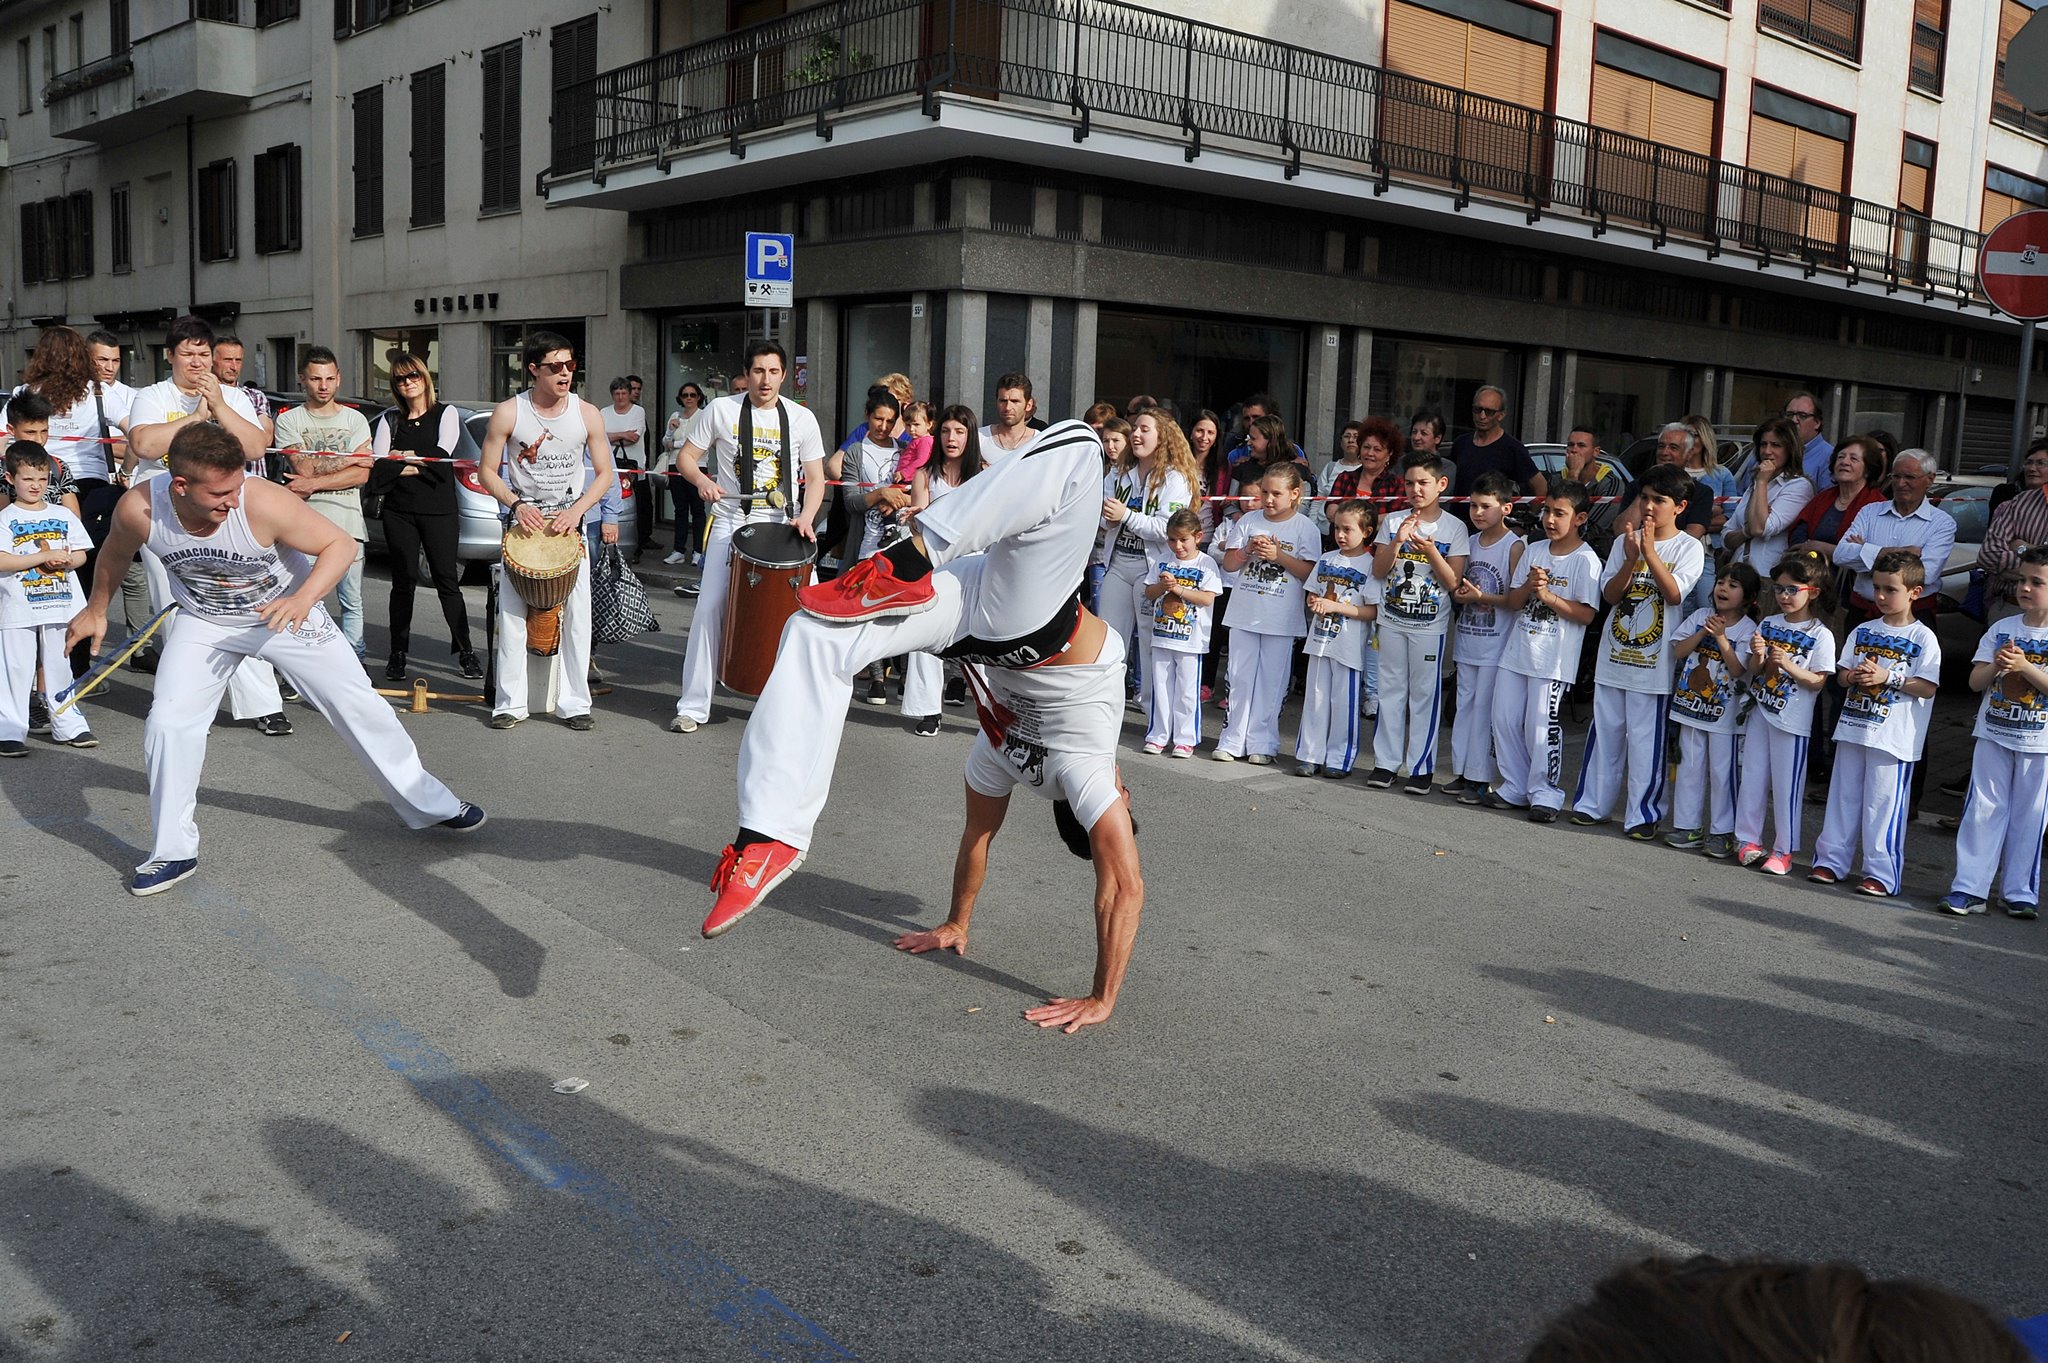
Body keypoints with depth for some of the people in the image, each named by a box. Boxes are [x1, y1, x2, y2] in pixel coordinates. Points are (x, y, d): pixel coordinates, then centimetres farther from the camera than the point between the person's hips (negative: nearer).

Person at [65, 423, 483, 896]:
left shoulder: (264, 502, -35)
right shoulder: (139, 509, -25)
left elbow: (340, 543, -25)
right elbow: (115, 552, -1)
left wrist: (303, 599, -40)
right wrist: (96, 609, 14)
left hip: (286, 614, -2)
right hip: (204, 623, 2)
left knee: (359, 707, 1)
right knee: (168, 723, -11)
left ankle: (432, 806, 19)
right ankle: (174, 852, 7)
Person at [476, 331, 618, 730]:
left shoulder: (587, 414, -2)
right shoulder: (508, 413, -6)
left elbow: (604, 473, 3)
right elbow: (487, 471, -1)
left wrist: (577, 510, -12)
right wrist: (516, 504, -17)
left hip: (570, 522, 1)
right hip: (524, 521, -1)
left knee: (577, 614, -2)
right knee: (512, 614, -3)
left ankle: (574, 703, 6)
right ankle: (510, 704, 6)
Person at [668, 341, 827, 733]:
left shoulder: (801, 418, 3)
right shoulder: (721, 410, 1)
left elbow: (815, 478, 6)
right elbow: (686, 456, 6)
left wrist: (806, 517, -12)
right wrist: (702, 480, -16)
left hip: (782, 528, 1)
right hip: (730, 525, -1)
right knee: (709, 611, -5)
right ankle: (692, 707, 3)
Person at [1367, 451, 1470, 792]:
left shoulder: (1454, 528, -3)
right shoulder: (1393, 522, 3)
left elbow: (1453, 582, -8)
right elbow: (1378, 571, -2)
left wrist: (1431, 551, -22)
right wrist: (1398, 542, -17)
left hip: (1430, 625, -2)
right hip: (1392, 620, 3)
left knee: (1425, 694, 2)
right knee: (1391, 690, 8)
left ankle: (1422, 767, 8)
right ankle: (1386, 762, 15)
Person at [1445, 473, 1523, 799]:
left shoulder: (1514, 546, -9)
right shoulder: (1471, 542, 11)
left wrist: (1482, 597, -22)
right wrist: (1460, 594, -3)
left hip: (1496, 644, -7)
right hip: (1467, 639, 7)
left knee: (1484, 708, -4)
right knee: (1465, 705, 11)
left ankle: (1480, 777, 3)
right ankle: (1461, 771, 18)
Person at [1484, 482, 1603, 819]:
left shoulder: (1585, 560, -8)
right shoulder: (1534, 551, 9)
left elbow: (1586, 614, -14)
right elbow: (1512, 602, 9)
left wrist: (1548, 596, -21)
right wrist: (1529, 586, -11)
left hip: (1553, 659, -6)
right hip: (1516, 651, 6)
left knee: (1541, 725, -6)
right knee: (1504, 719, 8)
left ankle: (1545, 794, 9)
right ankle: (1515, 789, 21)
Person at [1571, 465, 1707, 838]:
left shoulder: (1689, 548, -3)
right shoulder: (1625, 541, 6)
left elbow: (1673, 594, -16)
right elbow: (1610, 594, 0)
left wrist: (1649, 552, -21)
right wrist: (1631, 559, -15)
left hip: (1653, 660, -3)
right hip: (1614, 653, 4)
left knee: (1646, 738, -2)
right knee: (1604, 731, 10)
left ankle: (1643, 815, 6)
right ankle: (1591, 803, 19)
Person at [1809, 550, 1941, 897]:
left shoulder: (1923, 638, -4)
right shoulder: (1863, 632, 10)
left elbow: (1928, 687, -10)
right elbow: (1840, 675, 12)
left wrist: (1888, 677, -19)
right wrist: (1854, 676, -10)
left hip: (1894, 736, -5)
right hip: (1853, 727, 5)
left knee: (1883, 803, -3)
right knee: (1843, 796, 11)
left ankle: (1882, 873, 3)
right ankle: (1831, 861, 18)